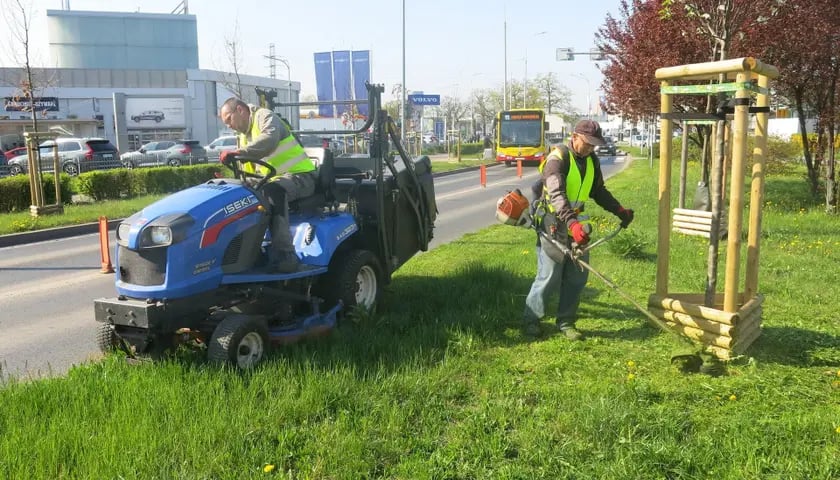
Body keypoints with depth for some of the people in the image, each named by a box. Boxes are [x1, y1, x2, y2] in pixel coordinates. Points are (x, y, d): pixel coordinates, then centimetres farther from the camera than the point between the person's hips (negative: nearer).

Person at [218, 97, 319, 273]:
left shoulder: (265, 117, -4)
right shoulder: (244, 137, 22)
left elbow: (269, 140, -28)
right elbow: (246, 173, 18)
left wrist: (237, 153, -37)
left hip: (300, 175, -9)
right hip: (272, 182, 9)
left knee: (273, 191, -38)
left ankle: (285, 253, -42)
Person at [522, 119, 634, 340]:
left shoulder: (592, 160, 6)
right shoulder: (558, 158, -19)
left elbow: (599, 191, 20)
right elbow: (556, 194, -33)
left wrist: (619, 211, 8)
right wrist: (571, 224, -44)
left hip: (576, 223, 7)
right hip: (553, 224, -7)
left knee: (577, 276, 7)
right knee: (549, 276, -5)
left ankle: (566, 322, 19)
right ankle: (531, 320, 12)